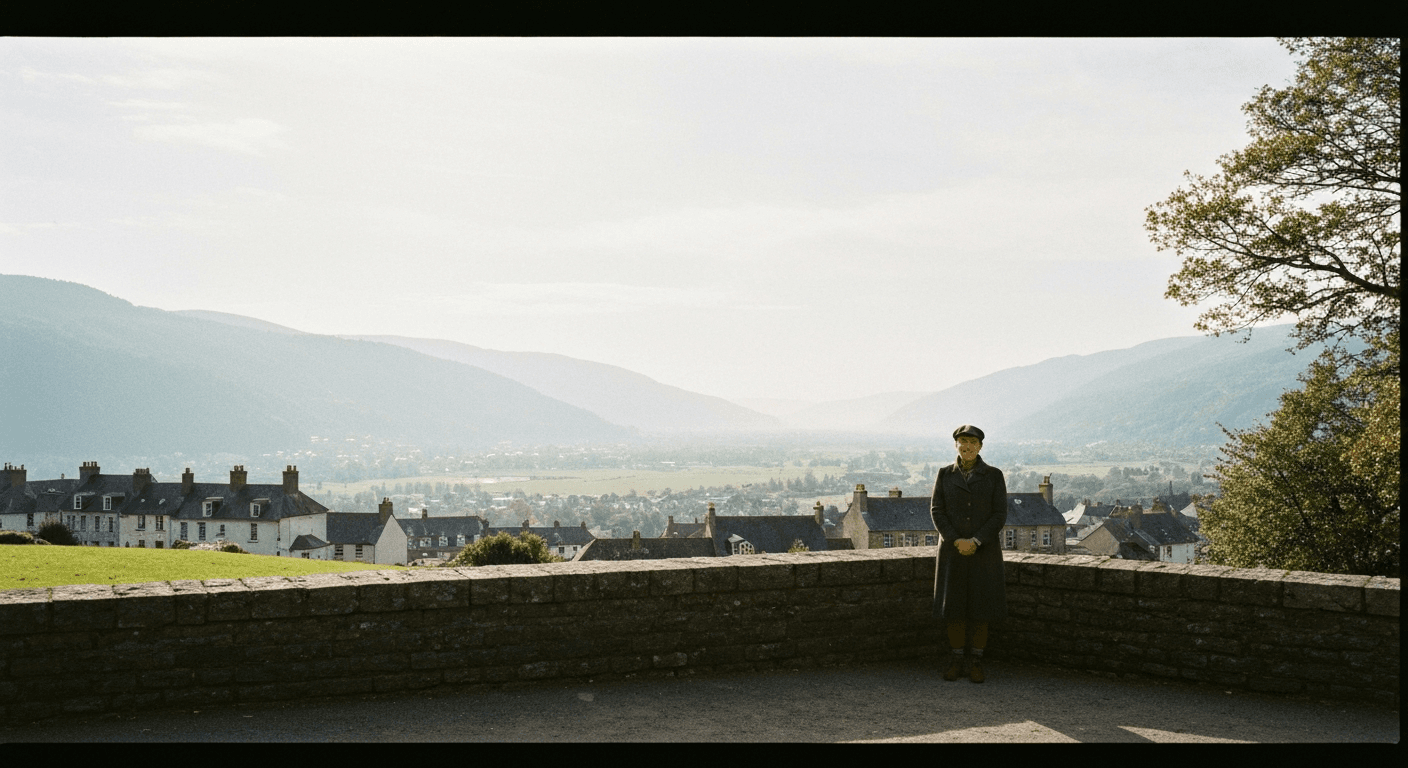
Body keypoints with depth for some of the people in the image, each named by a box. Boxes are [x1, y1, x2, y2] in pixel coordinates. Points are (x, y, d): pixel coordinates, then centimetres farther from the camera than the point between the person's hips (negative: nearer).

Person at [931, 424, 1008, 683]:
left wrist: (975, 541, -17)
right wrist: (956, 541, -15)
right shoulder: (945, 474, 2)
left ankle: (976, 662, 12)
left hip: (984, 550, -1)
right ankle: (956, 661, 14)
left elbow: (1000, 515, -6)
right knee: (954, 605, 3)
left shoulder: (994, 475, -2)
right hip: (952, 549, 1)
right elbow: (936, 511, -2)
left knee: (981, 605, 1)